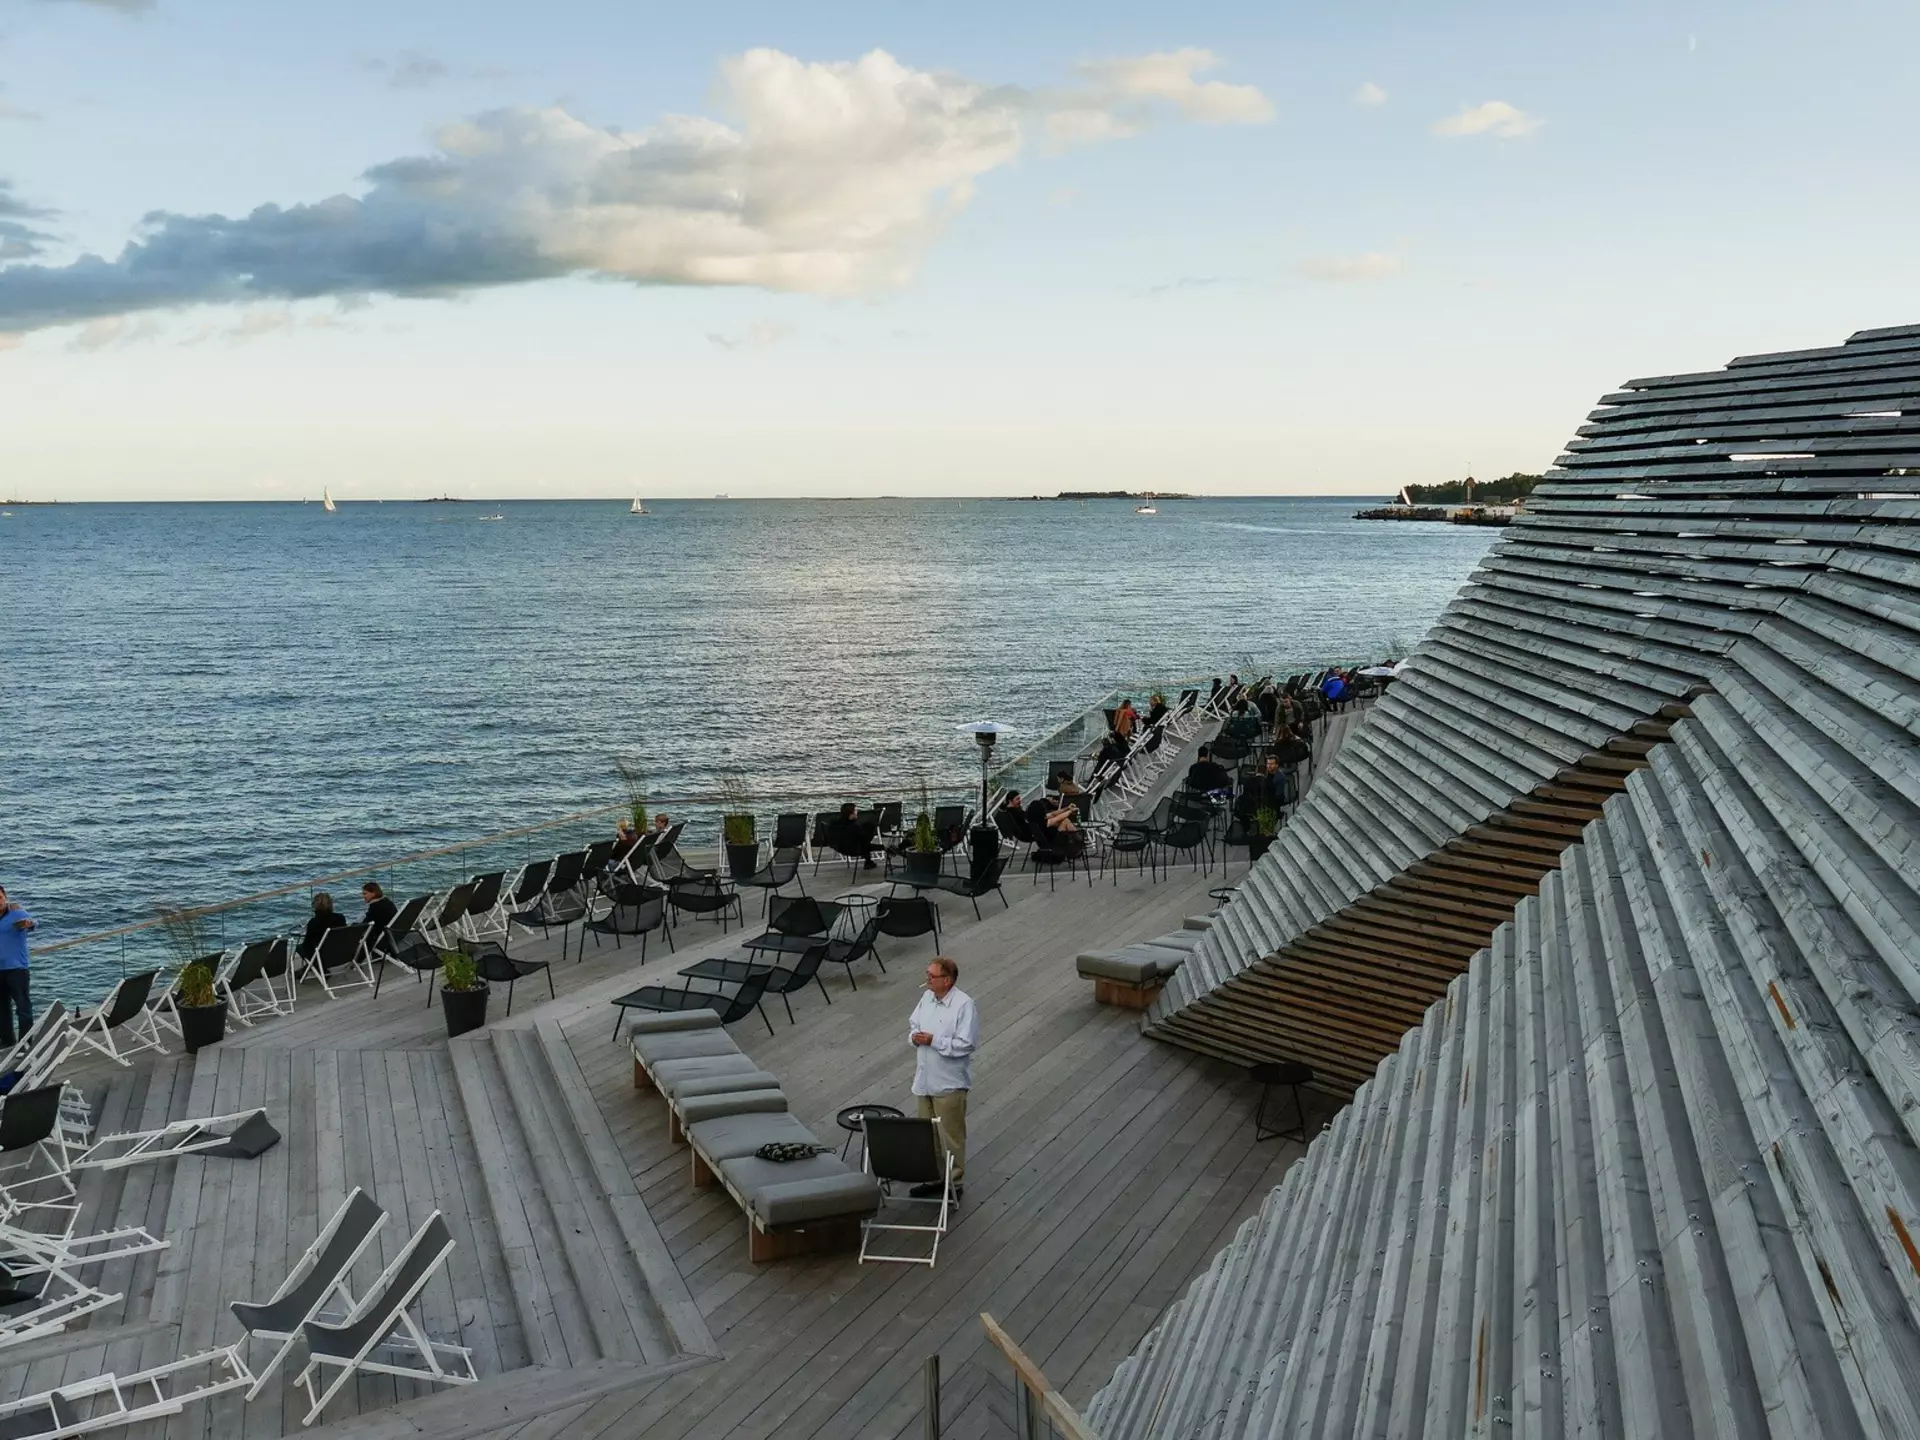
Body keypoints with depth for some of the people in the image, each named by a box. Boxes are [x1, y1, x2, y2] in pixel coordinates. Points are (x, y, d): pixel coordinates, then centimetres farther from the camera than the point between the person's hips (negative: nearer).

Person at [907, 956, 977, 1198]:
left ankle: (953, 1183, 17)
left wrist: (934, 1041, -24)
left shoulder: (964, 1005, -20)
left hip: (949, 1083, -7)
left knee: (950, 1136, 5)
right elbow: (913, 1024, 15)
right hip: (924, 1080, 7)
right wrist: (914, 1036, -7)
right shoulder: (927, 997, 3)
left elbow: (966, 1044, -23)